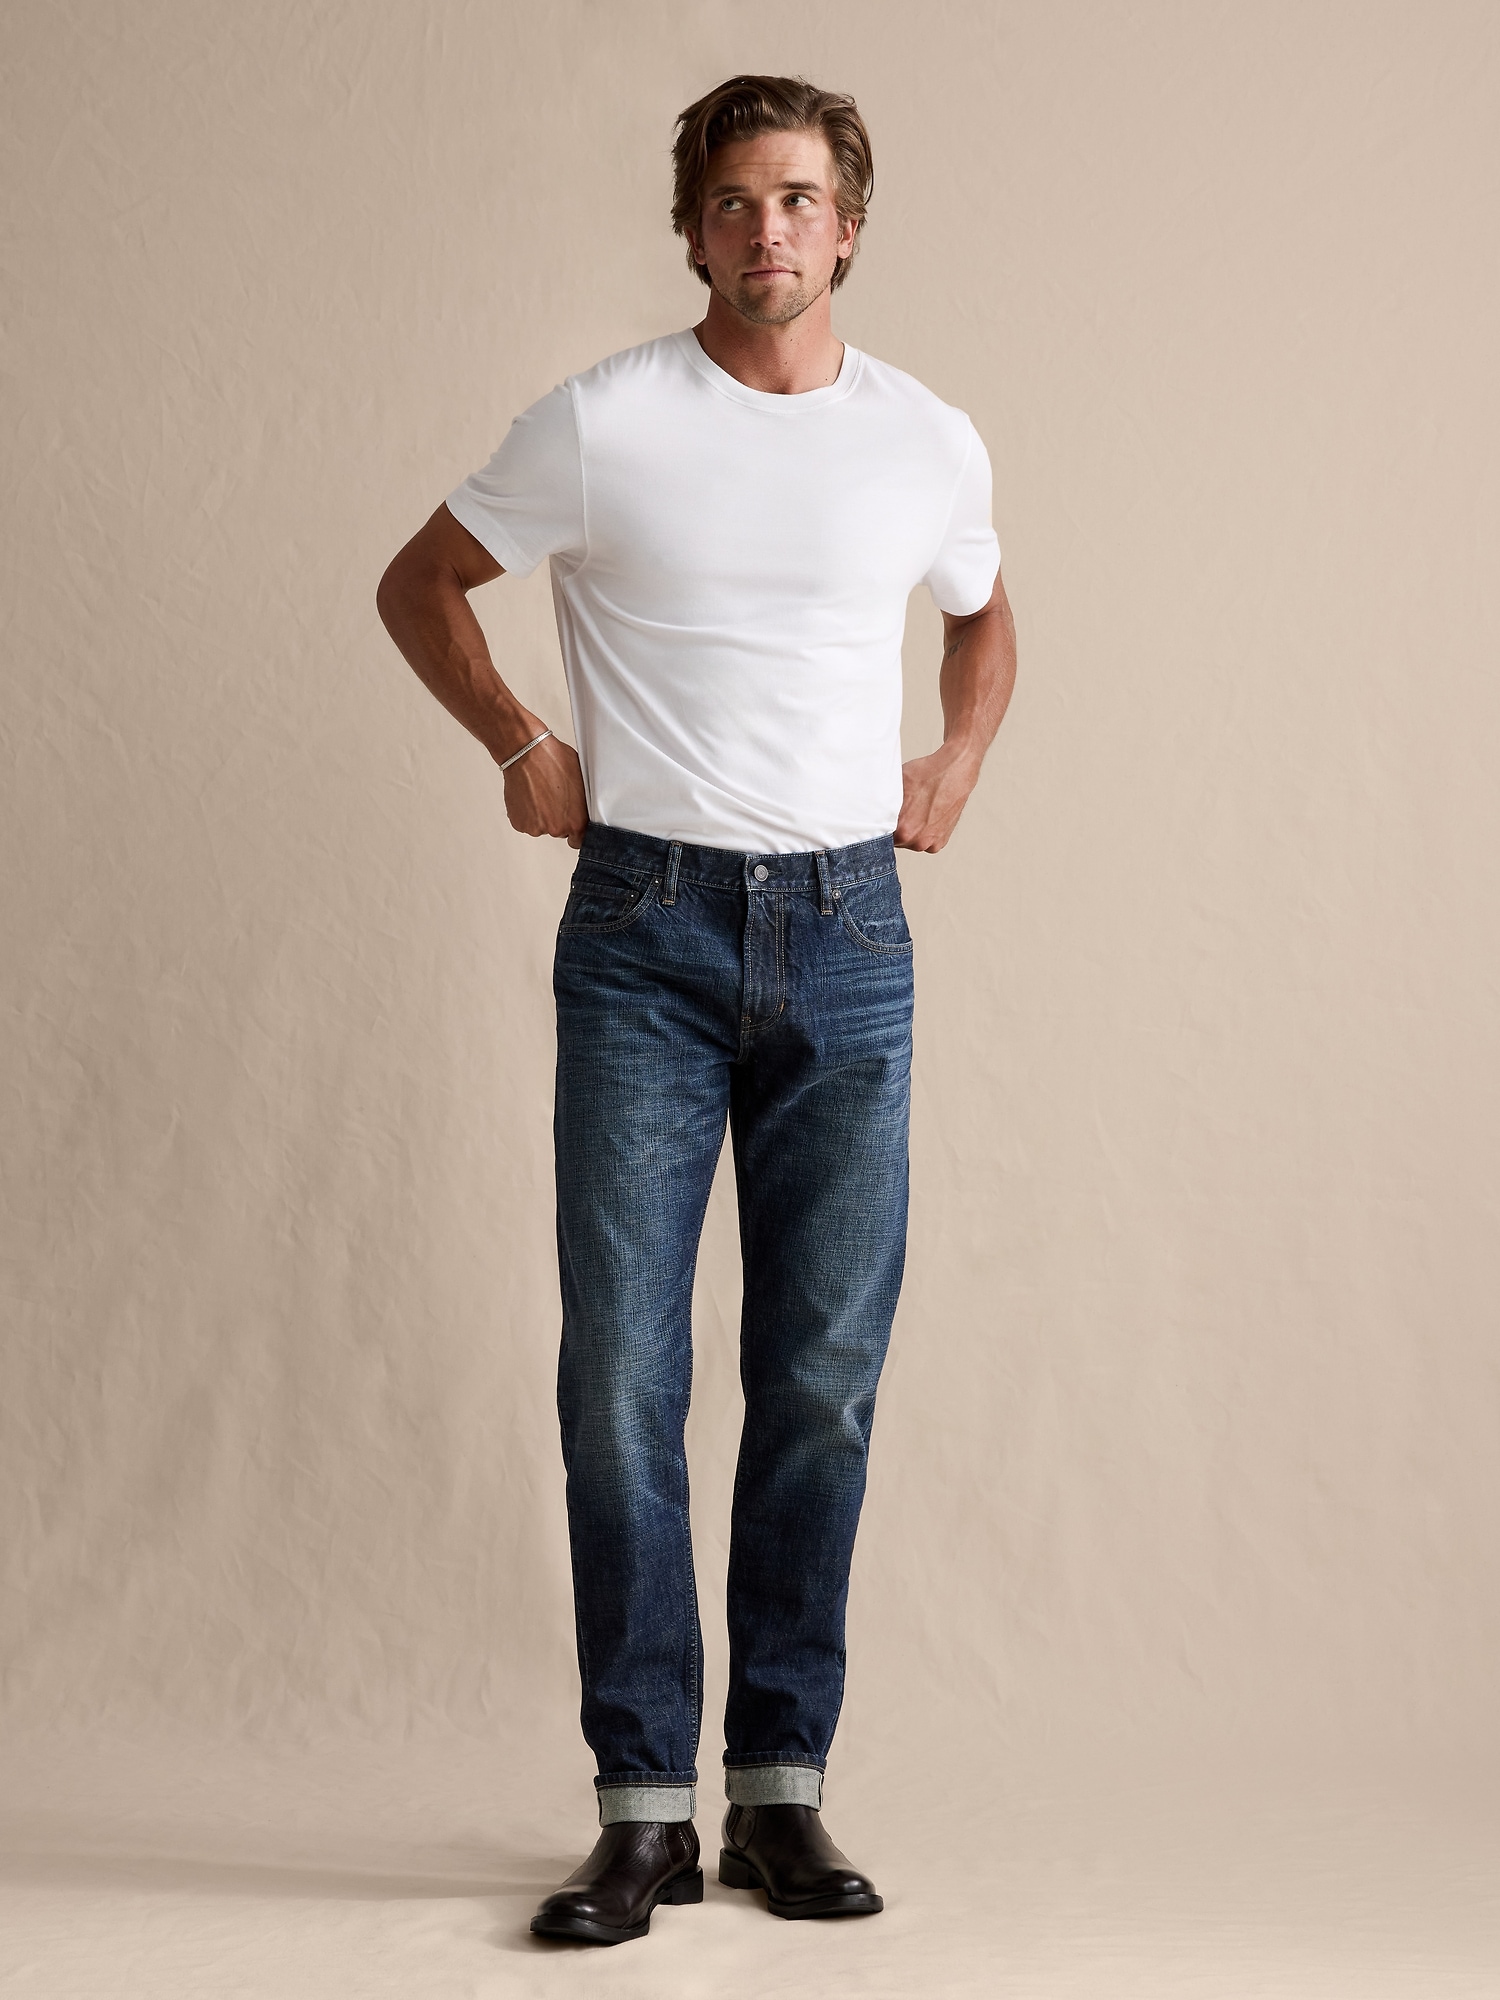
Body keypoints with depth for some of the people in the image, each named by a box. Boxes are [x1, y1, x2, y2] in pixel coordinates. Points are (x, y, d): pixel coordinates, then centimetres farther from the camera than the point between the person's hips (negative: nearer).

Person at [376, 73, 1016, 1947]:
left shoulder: (931, 443, 7)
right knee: (622, 1371, -4)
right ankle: (646, 1807, 5)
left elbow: (983, 613, 27)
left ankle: (782, 1788, 14)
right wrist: (519, 743, 1)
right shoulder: (600, 425, -1)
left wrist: (957, 762, 11)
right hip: (646, 940, -2)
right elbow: (421, 580, 12)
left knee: (823, 1375, 4)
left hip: (846, 939, 2)